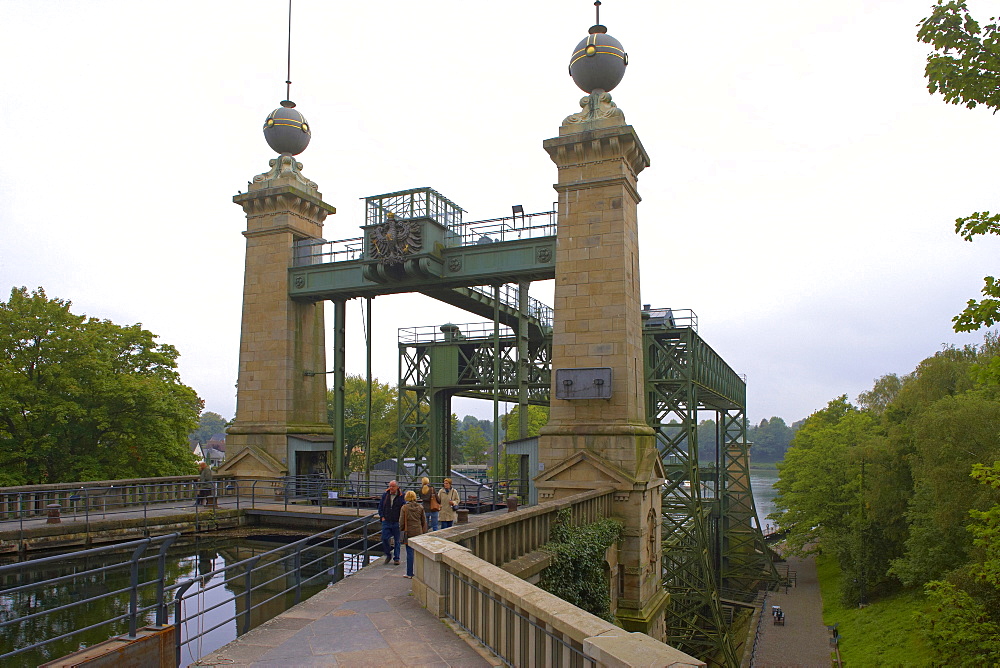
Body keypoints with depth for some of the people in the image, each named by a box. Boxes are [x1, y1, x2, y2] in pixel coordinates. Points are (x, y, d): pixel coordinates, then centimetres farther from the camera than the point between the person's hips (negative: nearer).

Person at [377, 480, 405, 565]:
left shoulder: (401, 496, -4)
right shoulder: (385, 495, 5)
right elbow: (380, 506, 12)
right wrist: (382, 516, 2)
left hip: (396, 522, -2)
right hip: (386, 521, 2)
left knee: (396, 540, 6)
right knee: (384, 538, -4)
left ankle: (396, 558, 17)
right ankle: (388, 555, 18)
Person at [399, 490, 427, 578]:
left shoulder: (405, 508, -8)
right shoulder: (420, 507, 1)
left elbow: (402, 521, -5)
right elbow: (424, 521, 5)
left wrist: (402, 529, 14)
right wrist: (424, 532, 13)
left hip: (409, 532, -3)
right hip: (418, 532, 3)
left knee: (410, 553, 2)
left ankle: (409, 573, 7)